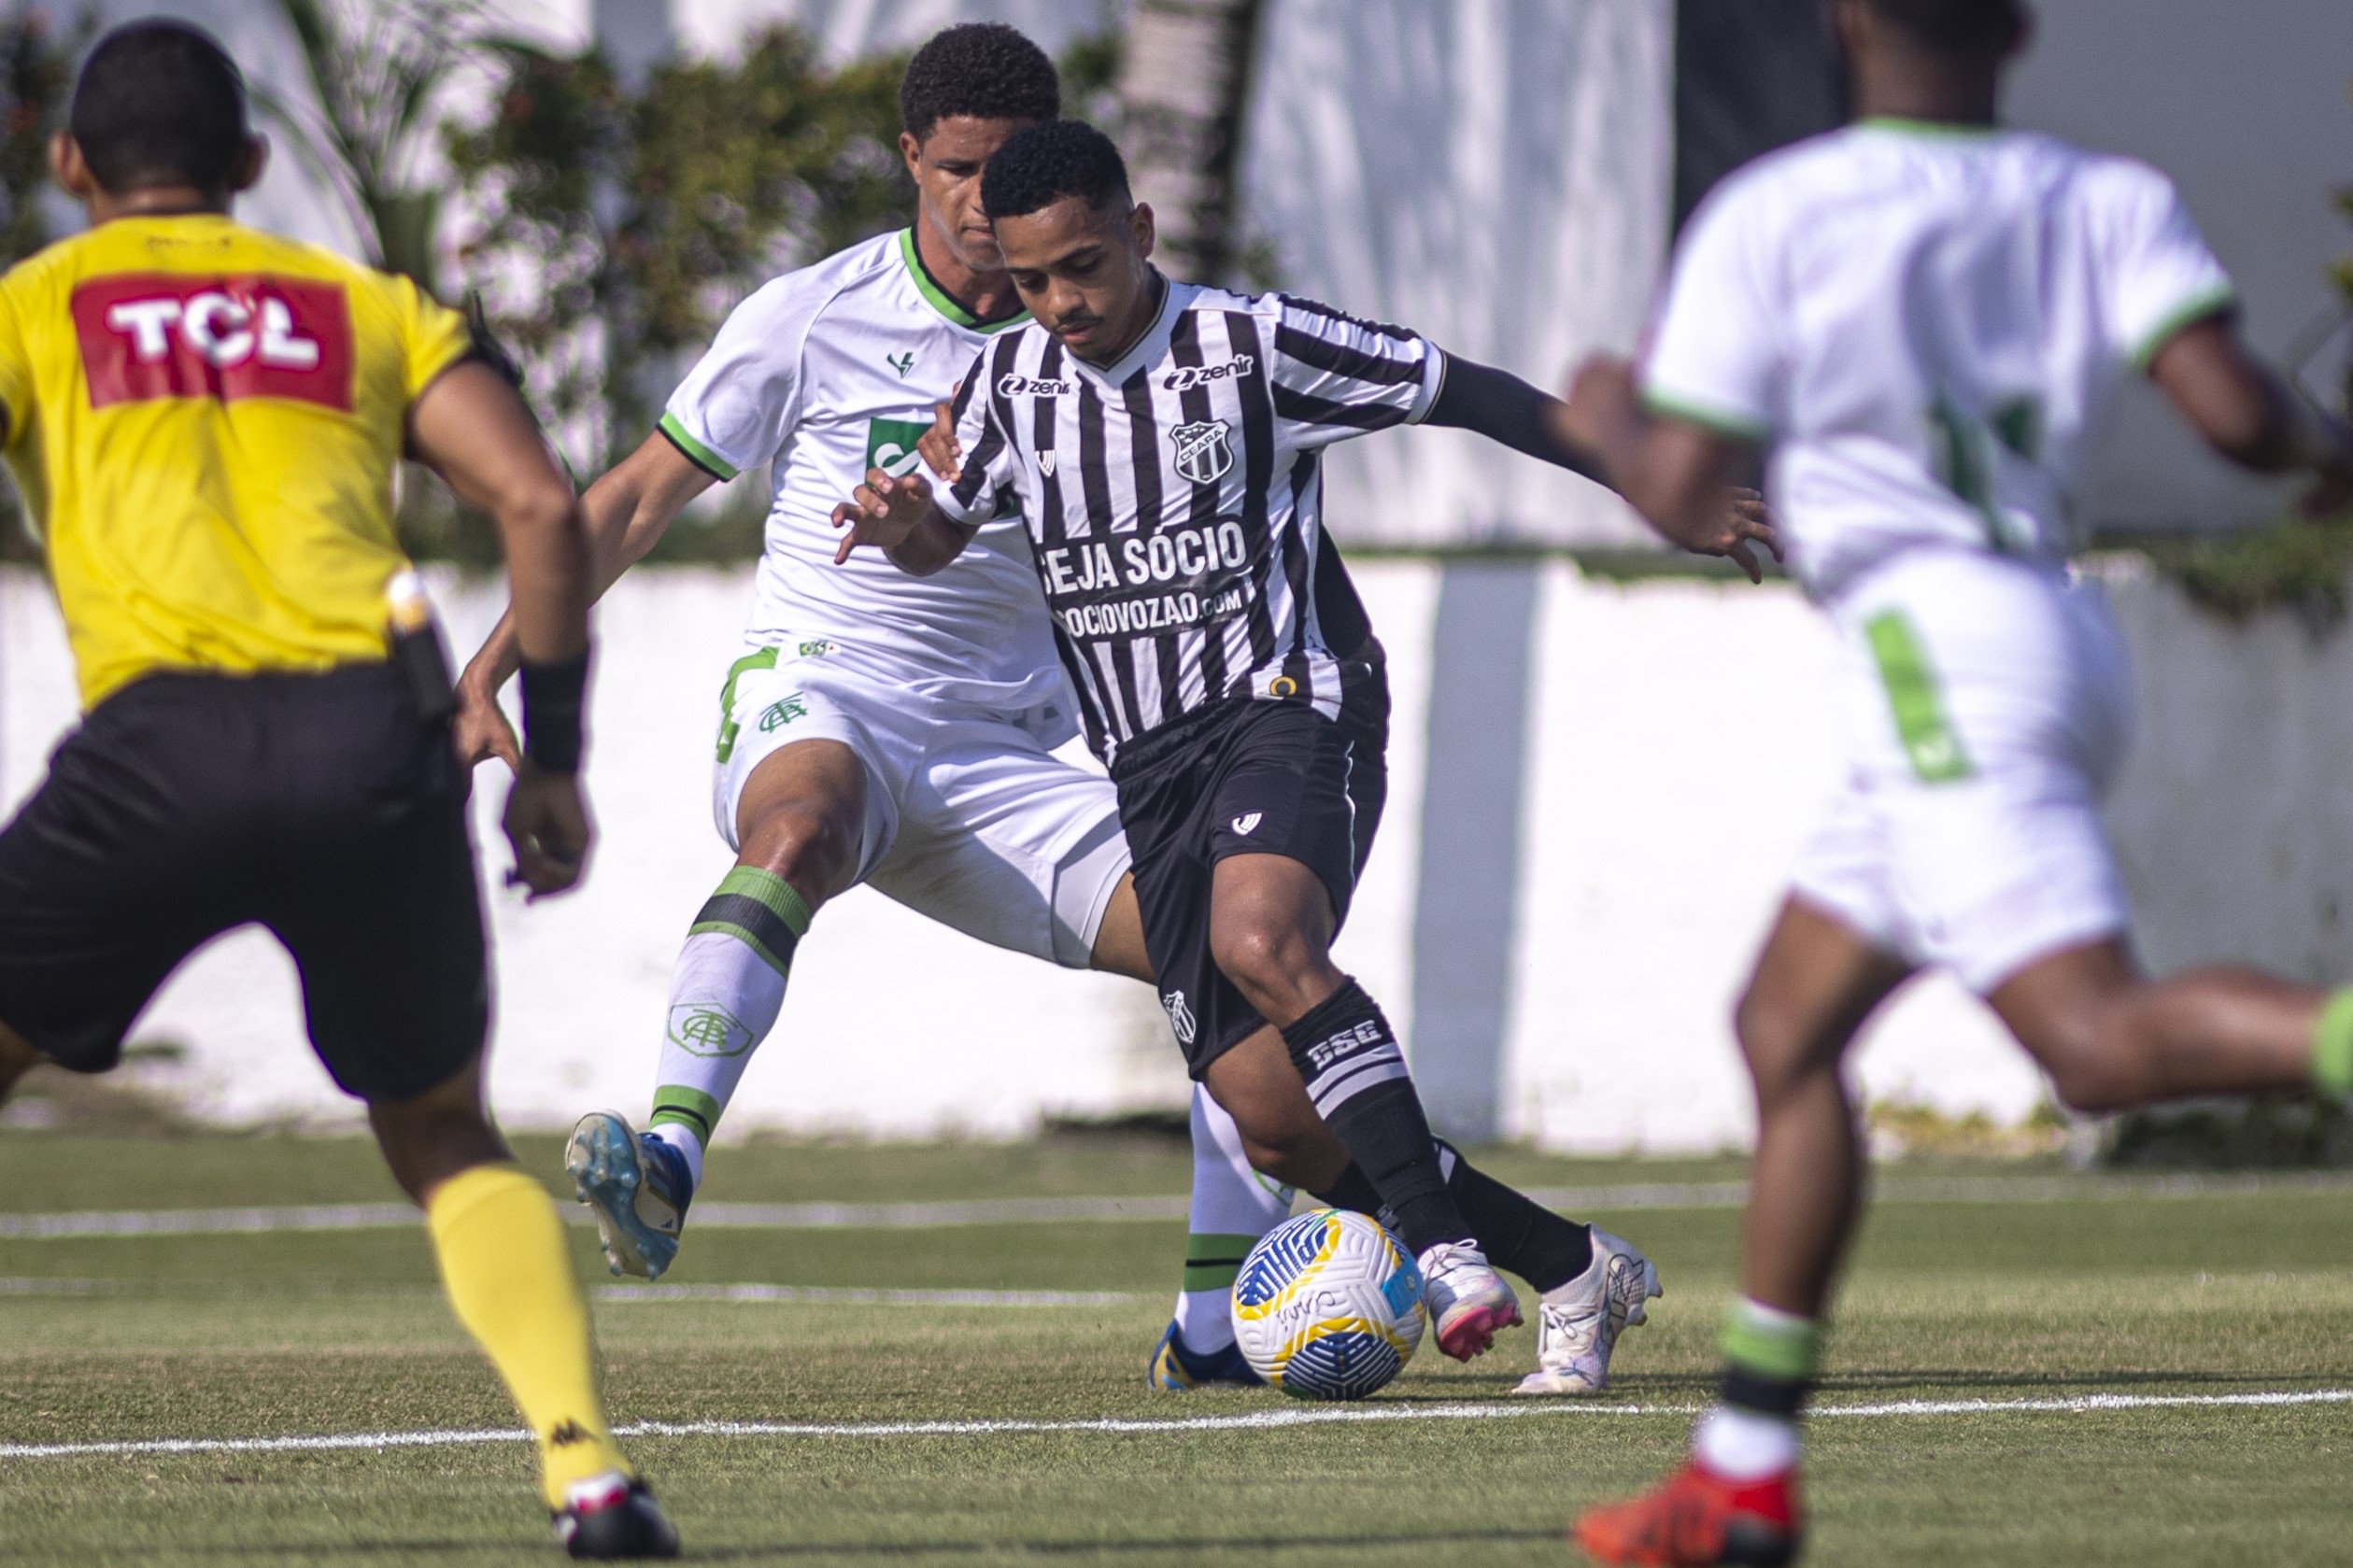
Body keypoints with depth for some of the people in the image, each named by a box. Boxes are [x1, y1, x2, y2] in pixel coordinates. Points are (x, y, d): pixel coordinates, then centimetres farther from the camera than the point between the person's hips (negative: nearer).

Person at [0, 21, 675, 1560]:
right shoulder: (369, 306, 25)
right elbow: (538, 501, 12)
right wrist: (554, 757, 18)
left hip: (164, 740, -3)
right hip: (378, 736, 3)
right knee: (446, 1138, 21)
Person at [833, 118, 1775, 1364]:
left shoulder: (1252, 344, -7)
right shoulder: (1012, 379, 8)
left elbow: (1462, 395, -1)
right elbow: (943, 540, 19)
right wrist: (902, 526, -7)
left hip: (1286, 710, -5)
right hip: (1148, 767, 5)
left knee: (1262, 943, -36)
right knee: (1269, 1110, -4)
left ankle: (1443, 1246, -34)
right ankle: (1577, 1272, 8)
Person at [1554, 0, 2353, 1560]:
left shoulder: (1769, 216, -2)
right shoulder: (2108, 200, 8)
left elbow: (1681, 494, -1)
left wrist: (1605, 420, 21)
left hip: (1940, 641, -7)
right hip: (2063, 632, 7)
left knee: (2100, 1040, -20)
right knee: (1786, 1027, 16)